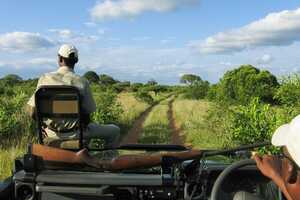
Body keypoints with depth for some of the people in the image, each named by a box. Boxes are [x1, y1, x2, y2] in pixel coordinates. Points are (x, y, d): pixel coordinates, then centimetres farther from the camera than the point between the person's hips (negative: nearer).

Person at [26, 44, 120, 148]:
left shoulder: (45, 78, -8)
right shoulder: (82, 82, -15)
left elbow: (32, 110, -7)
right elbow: (87, 113, -11)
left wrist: (45, 123, 13)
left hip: (51, 133, 4)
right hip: (74, 133, -3)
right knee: (114, 130, 16)